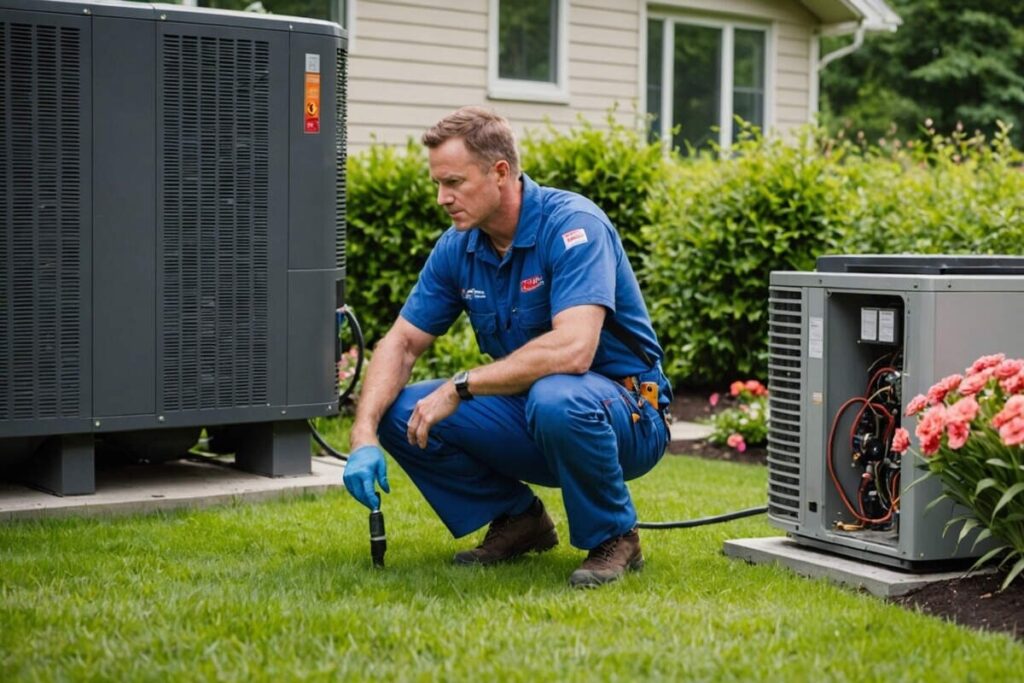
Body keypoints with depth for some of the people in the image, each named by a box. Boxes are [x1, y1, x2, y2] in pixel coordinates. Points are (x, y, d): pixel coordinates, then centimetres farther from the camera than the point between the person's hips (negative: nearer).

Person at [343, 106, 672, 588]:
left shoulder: (572, 224, -22)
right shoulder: (457, 247, -1)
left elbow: (572, 350, -35)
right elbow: (401, 343, 3)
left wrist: (461, 387, -28)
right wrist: (364, 436, -14)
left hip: (624, 411, -6)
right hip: (527, 409, 7)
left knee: (554, 398, -39)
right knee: (400, 413, -9)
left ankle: (614, 538, -12)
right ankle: (517, 519, 9)